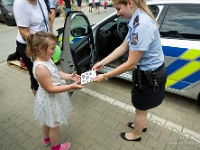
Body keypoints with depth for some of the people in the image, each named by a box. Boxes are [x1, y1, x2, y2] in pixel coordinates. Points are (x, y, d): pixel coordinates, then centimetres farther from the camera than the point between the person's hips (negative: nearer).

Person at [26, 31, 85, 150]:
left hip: (52, 98, 9)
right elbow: (50, 89, -29)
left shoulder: (46, 59, -5)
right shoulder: (41, 67, -34)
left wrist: (69, 76, -7)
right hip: (50, 100, -9)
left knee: (47, 121, 31)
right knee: (54, 125, 15)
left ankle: (47, 139, 57)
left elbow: (56, 73, 8)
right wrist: (71, 86, -31)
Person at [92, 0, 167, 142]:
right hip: (148, 72, 9)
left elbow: (131, 64, -29)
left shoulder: (142, 25, -31)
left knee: (140, 108, 15)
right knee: (142, 106, 29)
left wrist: (105, 76, -20)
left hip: (150, 75, -9)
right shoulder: (137, 20, 1)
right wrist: (102, 62, 1)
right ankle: (141, 125, 57)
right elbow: (123, 47, 5)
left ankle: (135, 135, 43)